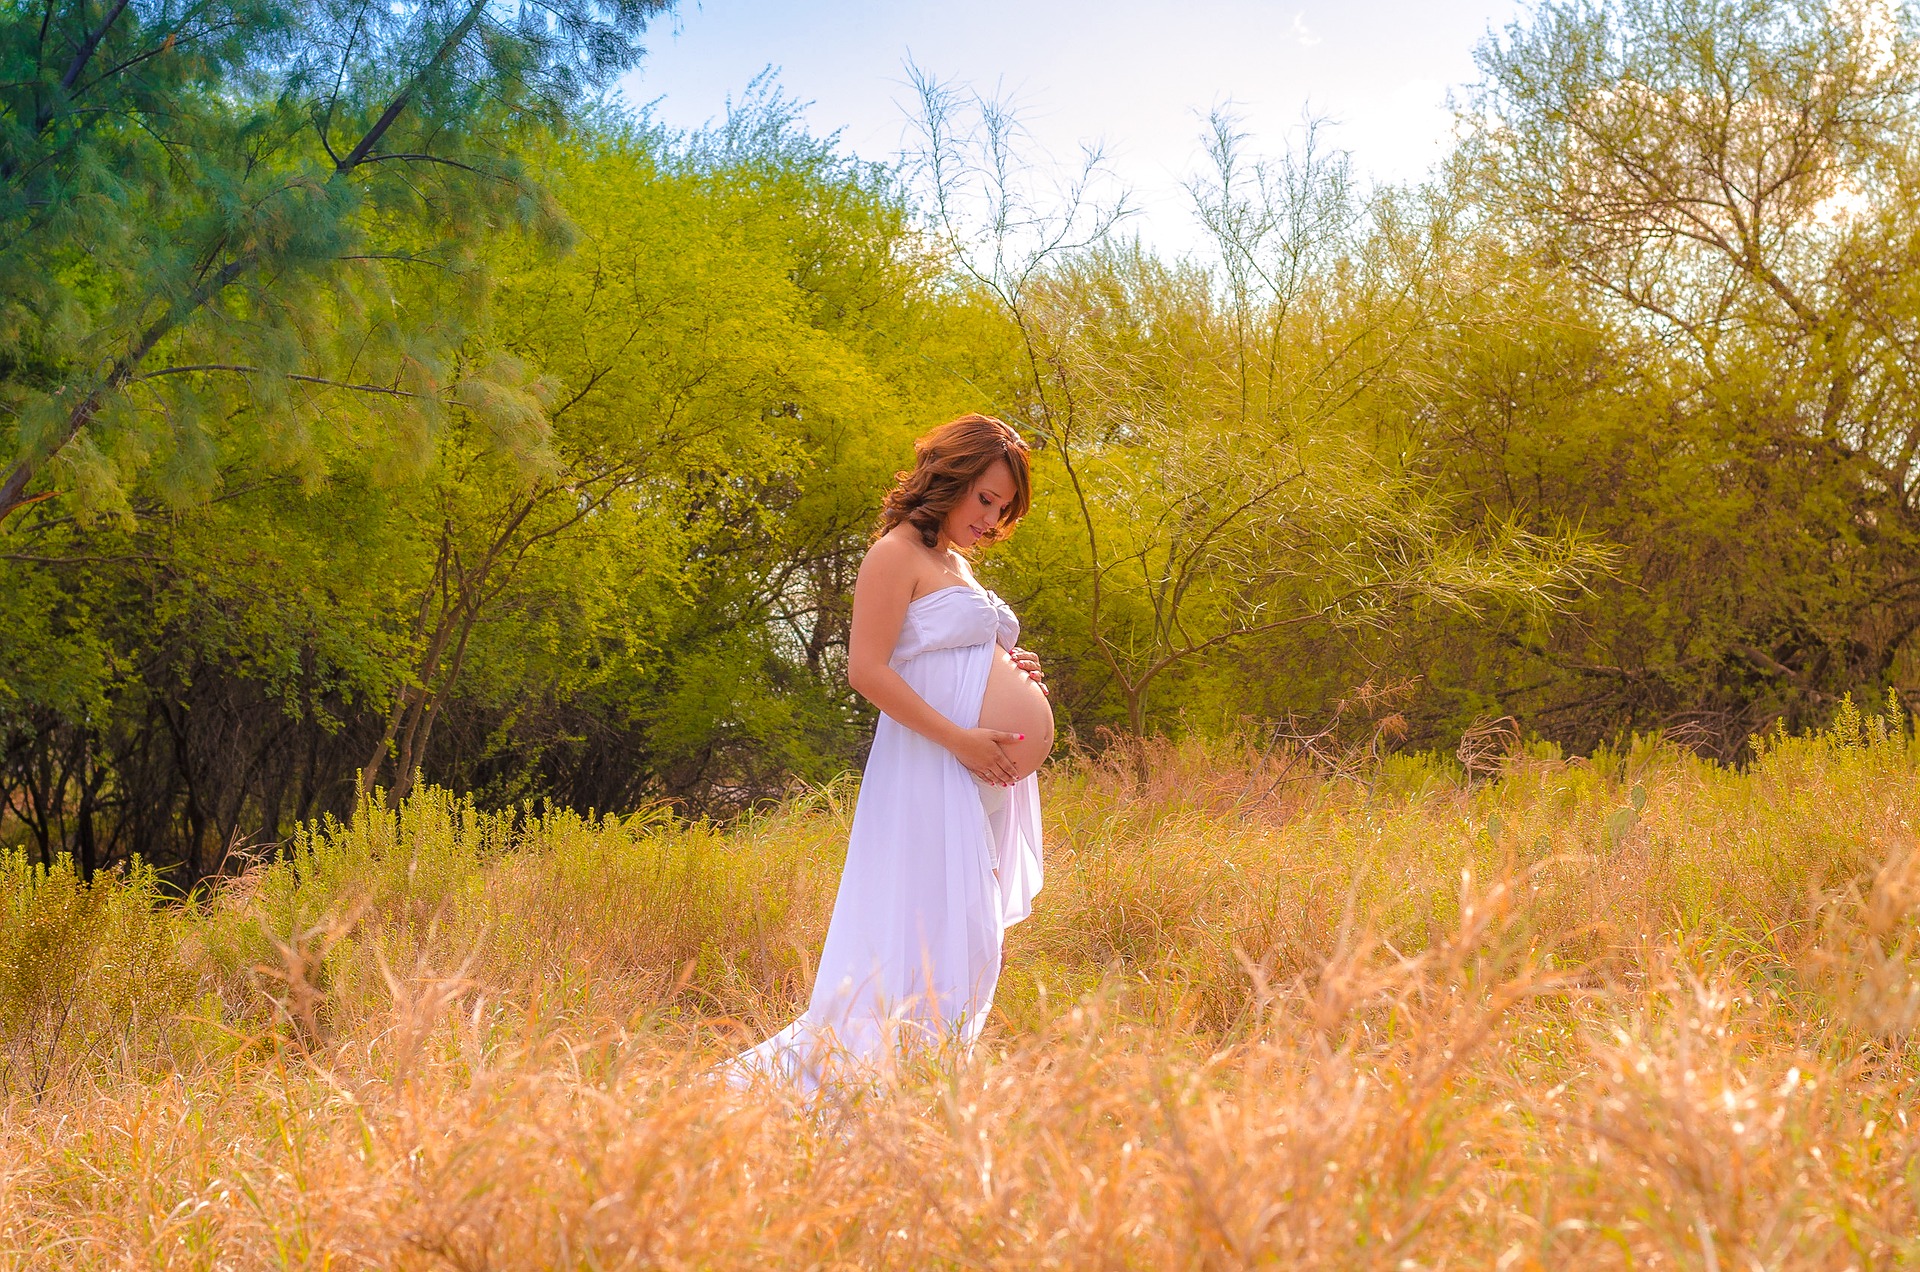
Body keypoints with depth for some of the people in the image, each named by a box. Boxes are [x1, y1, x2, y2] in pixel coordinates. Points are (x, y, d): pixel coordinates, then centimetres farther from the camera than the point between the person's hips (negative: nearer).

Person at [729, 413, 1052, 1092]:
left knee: (968, 940, 9)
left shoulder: (956, 563, 20)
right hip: (928, 773, -9)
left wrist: (1014, 671, 10)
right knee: (924, 939, -11)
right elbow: (868, 670, -16)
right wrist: (959, 738, -19)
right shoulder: (899, 553, -7)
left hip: (987, 775, 9)